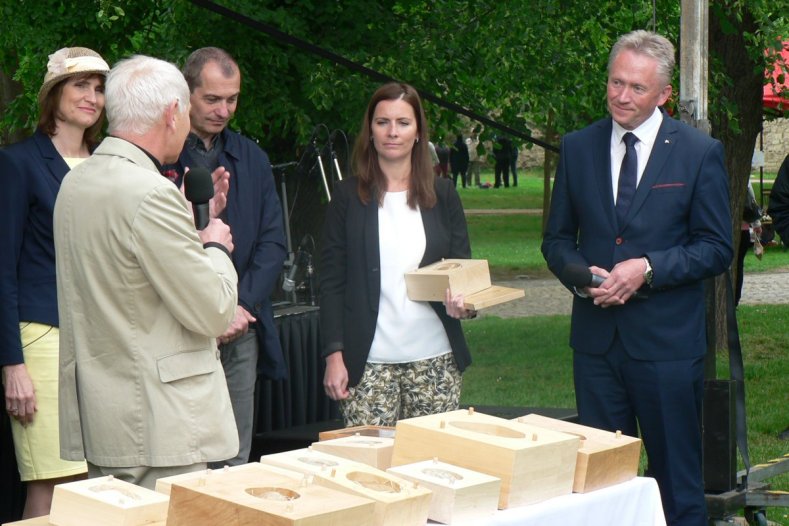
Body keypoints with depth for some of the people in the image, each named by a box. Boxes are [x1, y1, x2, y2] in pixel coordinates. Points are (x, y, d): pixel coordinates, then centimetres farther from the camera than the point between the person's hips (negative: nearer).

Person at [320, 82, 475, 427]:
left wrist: (464, 301, -11)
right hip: (368, 362, -2)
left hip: (434, 359, 2)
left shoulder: (442, 195, 9)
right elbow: (331, 280, 3)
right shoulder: (348, 198, 5)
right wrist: (334, 355, -5)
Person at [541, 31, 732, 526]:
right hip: (596, 337, 3)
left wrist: (648, 269, -16)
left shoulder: (700, 152, -3)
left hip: (668, 341, -3)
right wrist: (580, 274, -11)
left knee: (677, 476, 5)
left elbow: (717, 248, -3)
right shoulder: (578, 147, 6)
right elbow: (557, 239, 11)